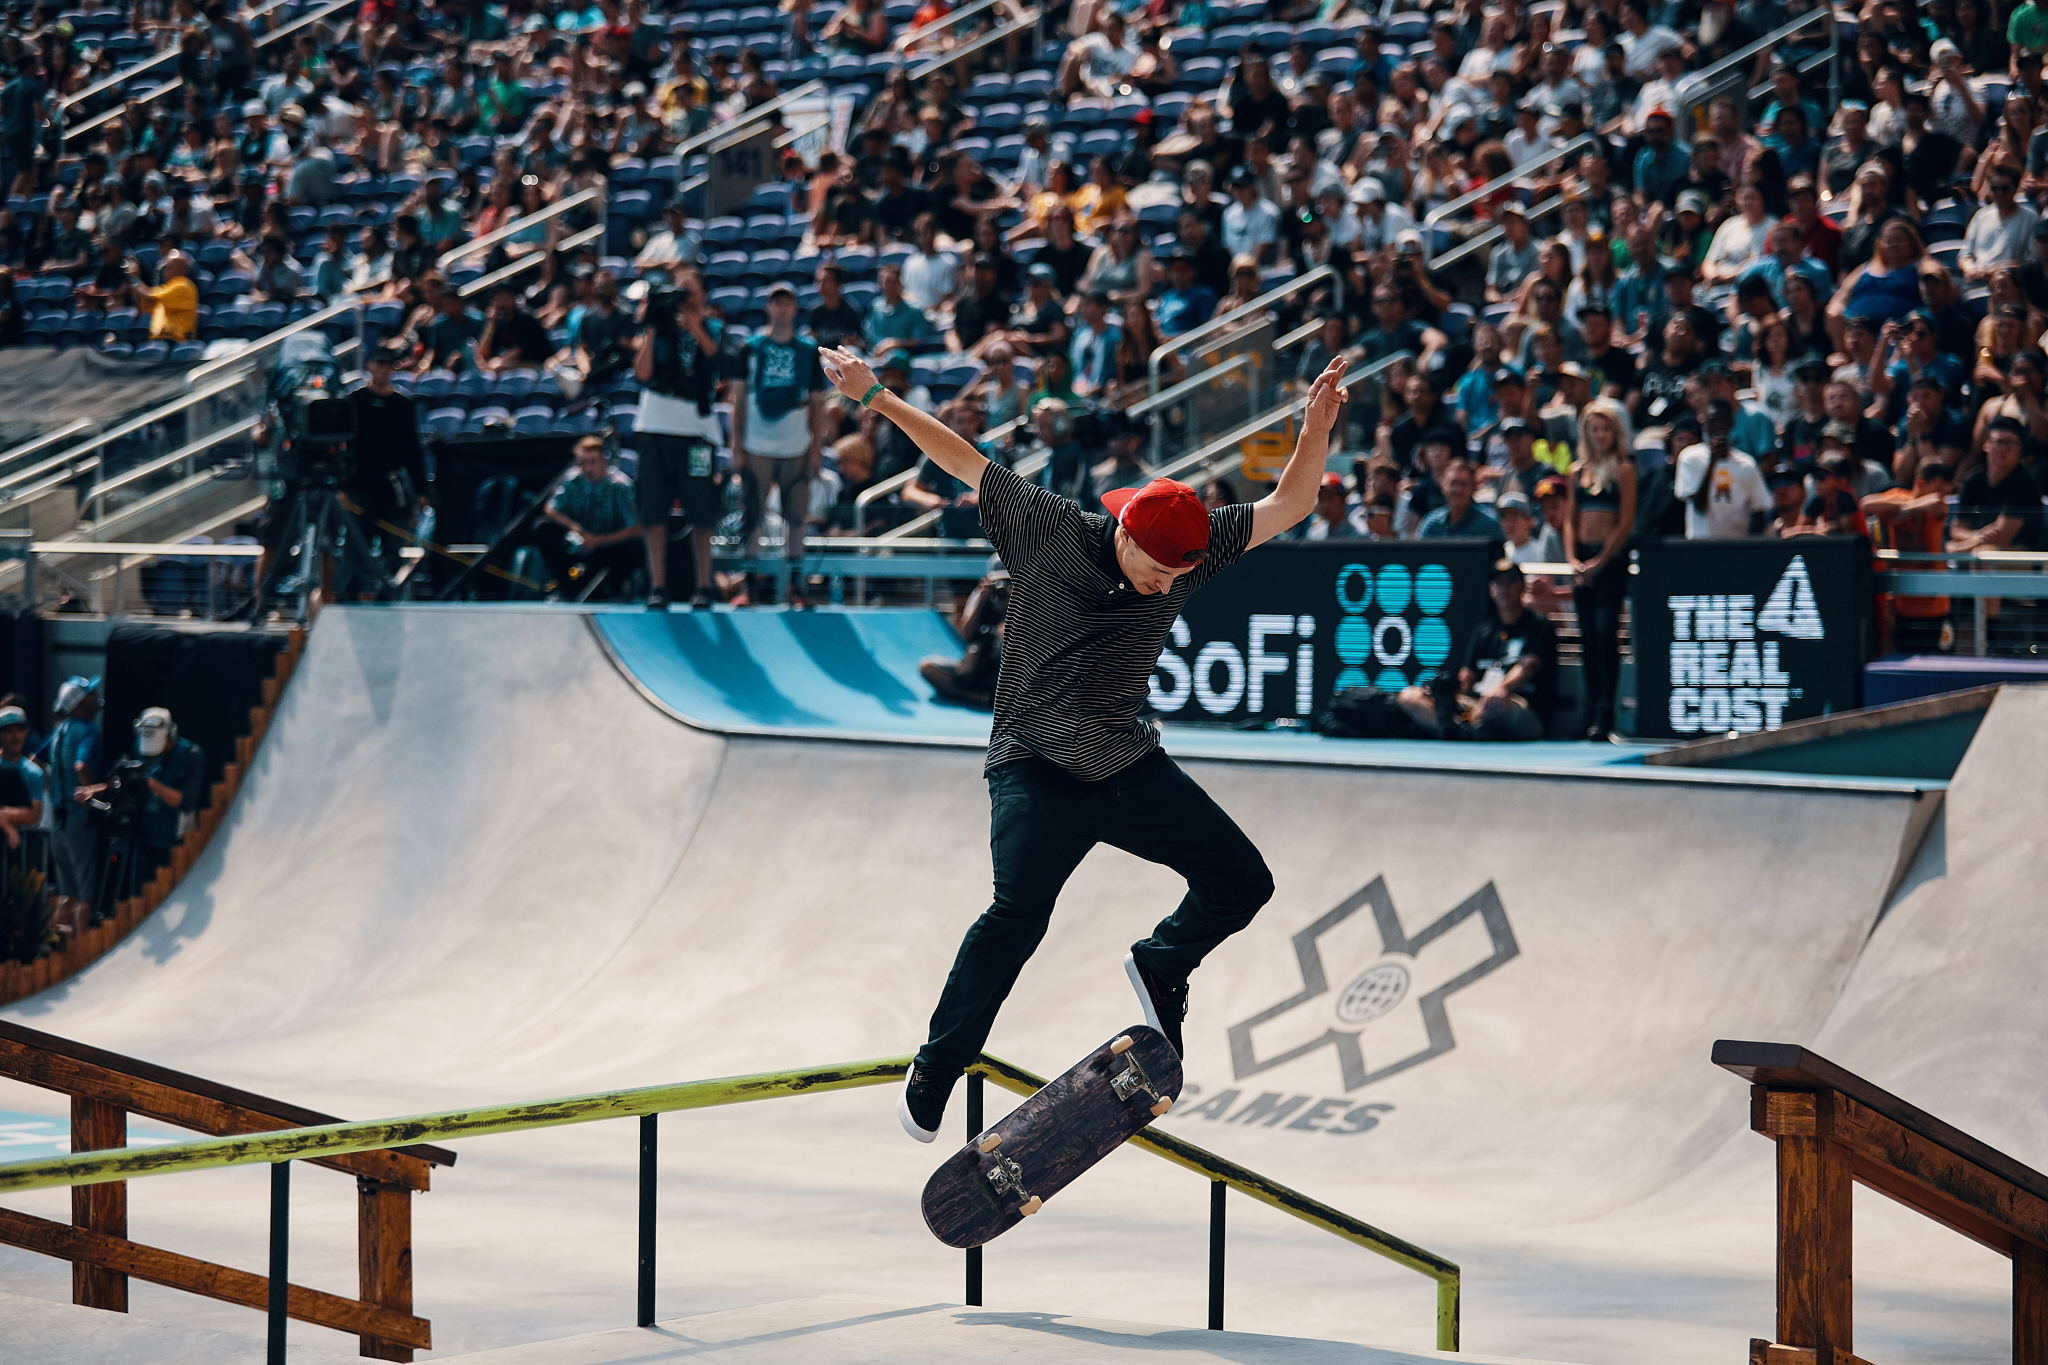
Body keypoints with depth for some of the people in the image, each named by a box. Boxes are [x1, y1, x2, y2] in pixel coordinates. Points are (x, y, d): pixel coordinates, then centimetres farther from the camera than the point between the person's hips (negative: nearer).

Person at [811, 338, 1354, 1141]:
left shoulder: (1194, 552, -3)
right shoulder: (1049, 532, -11)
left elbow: (1289, 505, -4)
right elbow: (965, 460, -2)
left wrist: (1317, 427, -21)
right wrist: (877, 398, -2)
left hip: (1129, 767, 4)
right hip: (1035, 768, -4)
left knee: (1242, 883, -3)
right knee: (1019, 911, -23)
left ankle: (1162, 966, 27)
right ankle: (936, 1071, -6)